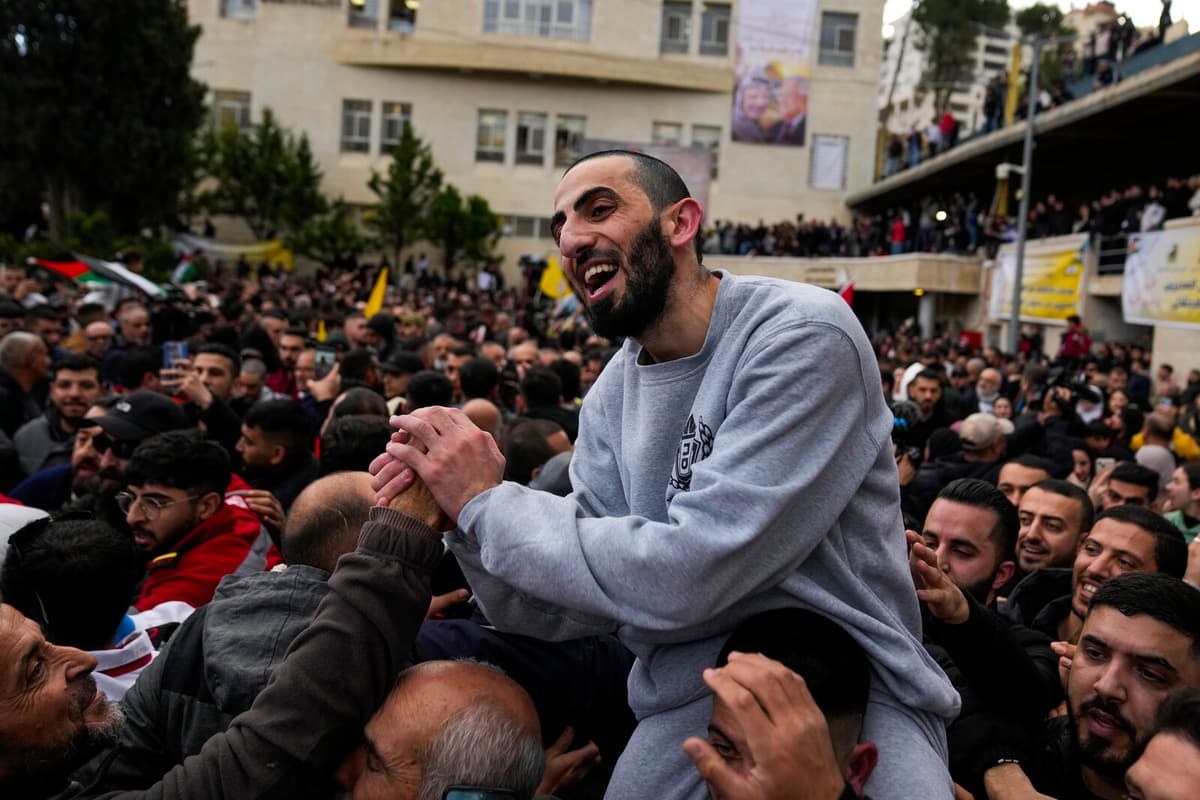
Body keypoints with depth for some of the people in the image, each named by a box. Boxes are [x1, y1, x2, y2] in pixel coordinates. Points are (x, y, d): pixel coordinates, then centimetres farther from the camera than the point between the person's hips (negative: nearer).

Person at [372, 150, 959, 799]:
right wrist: (472, 525, -14)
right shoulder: (613, 395, 6)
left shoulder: (802, 336, -16)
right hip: (682, 704, 6)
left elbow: (684, 581, -22)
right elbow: (577, 609, 3)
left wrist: (489, 503, -15)